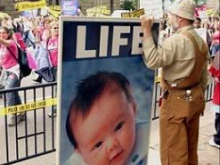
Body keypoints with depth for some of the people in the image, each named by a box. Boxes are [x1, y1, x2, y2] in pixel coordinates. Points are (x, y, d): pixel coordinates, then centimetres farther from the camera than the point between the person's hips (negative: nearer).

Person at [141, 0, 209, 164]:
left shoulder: (176, 40, -19)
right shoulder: (201, 41, 10)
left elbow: (153, 61, -28)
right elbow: (204, 76, 14)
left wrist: (147, 31, -24)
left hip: (177, 100, -9)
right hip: (195, 97, 9)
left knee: (173, 151, 2)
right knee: (191, 147, 20)